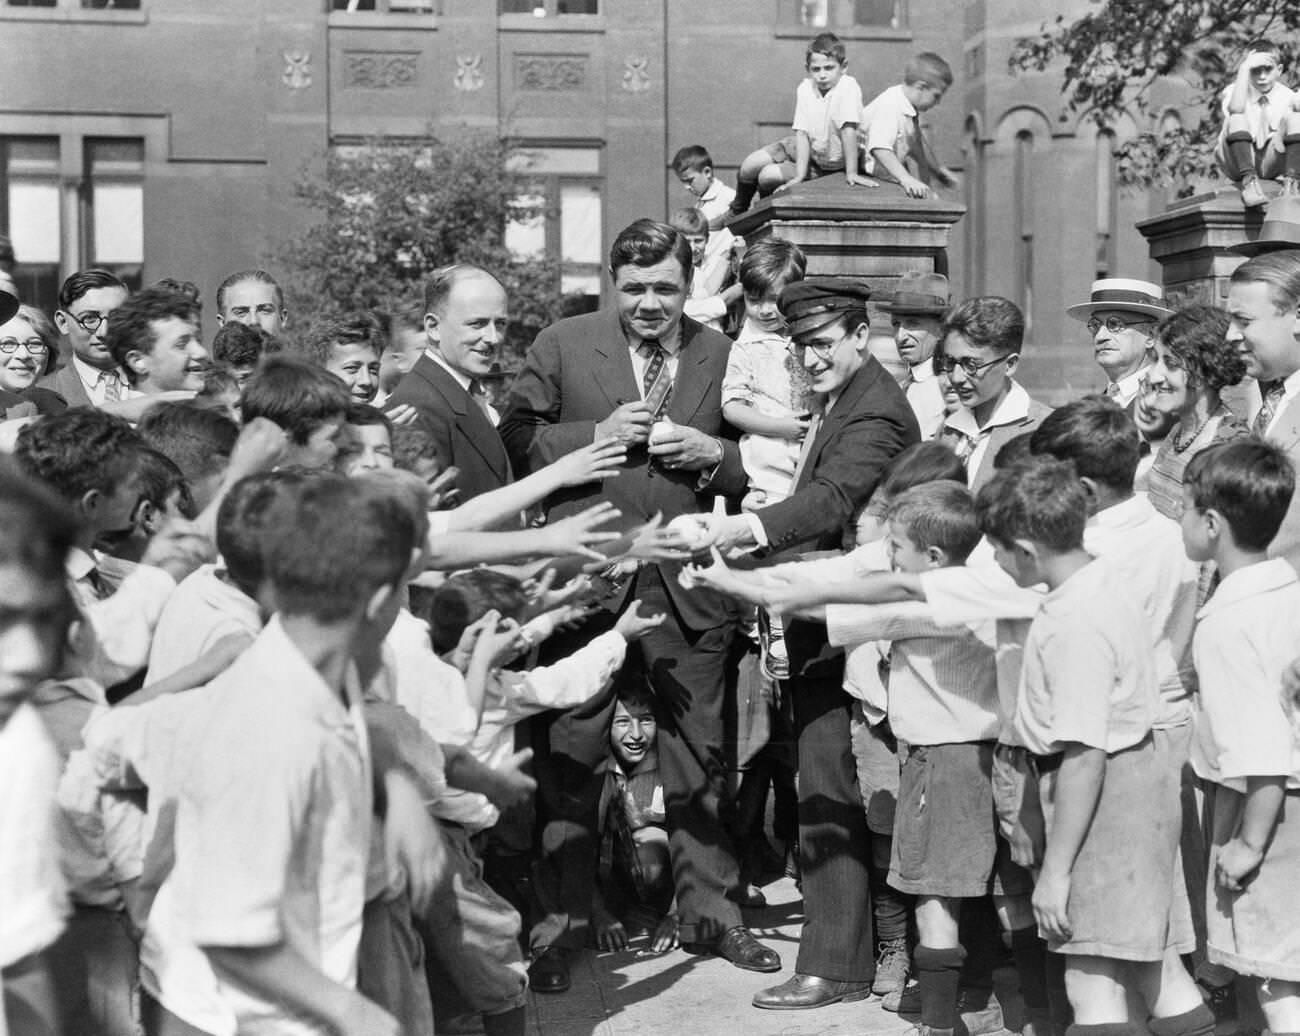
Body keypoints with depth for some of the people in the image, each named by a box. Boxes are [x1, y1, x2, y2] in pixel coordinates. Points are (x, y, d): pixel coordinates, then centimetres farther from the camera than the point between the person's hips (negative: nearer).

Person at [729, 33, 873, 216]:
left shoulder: (848, 87, -29)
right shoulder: (805, 89, -14)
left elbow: (849, 130, -33)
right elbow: (802, 132, -17)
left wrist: (851, 173, -36)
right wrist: (800, 175, -25)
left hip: (829, 164, -4)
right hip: (802, 148, 4)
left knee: (767, 177, -17)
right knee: (749, 168, -7)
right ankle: (737, 212, 25)